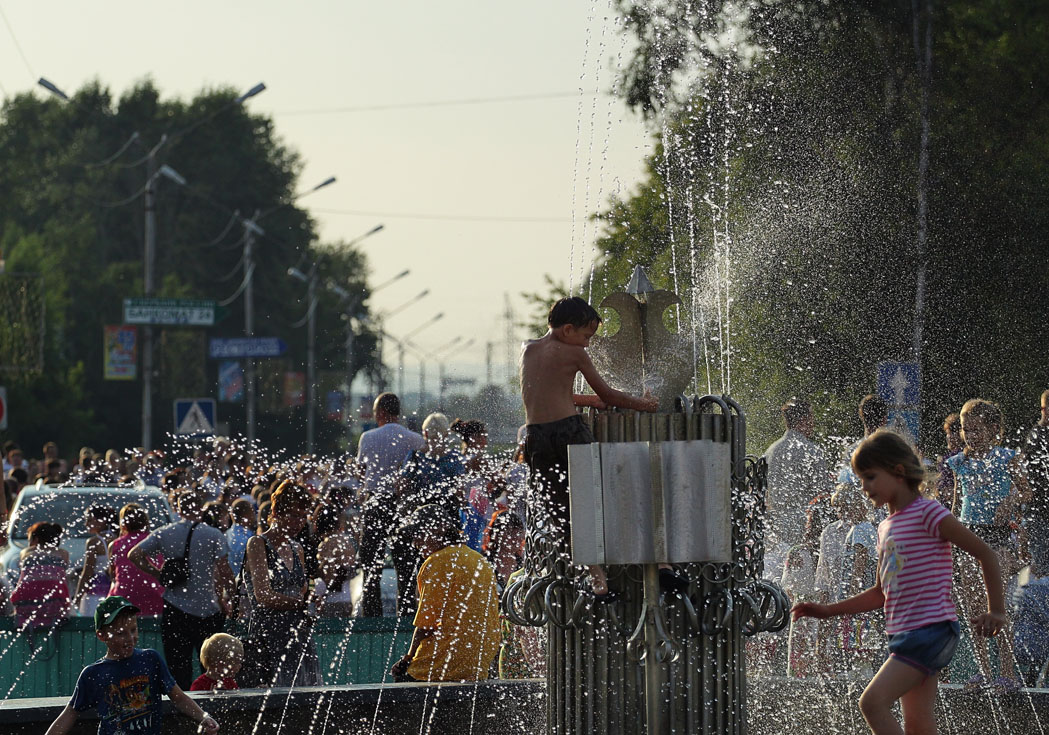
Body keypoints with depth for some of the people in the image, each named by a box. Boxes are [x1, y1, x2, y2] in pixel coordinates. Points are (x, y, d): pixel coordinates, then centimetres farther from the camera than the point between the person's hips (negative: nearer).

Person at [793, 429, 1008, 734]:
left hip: (931, 629, -9)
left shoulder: (927, 513, -8)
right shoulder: (886, 528, 18)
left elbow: (985, 553, -8)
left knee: (872, 701, -20)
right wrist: (827, 611, 20)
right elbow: (882, 594, 26)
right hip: (904, 634, 9)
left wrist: (996, 612, -12)